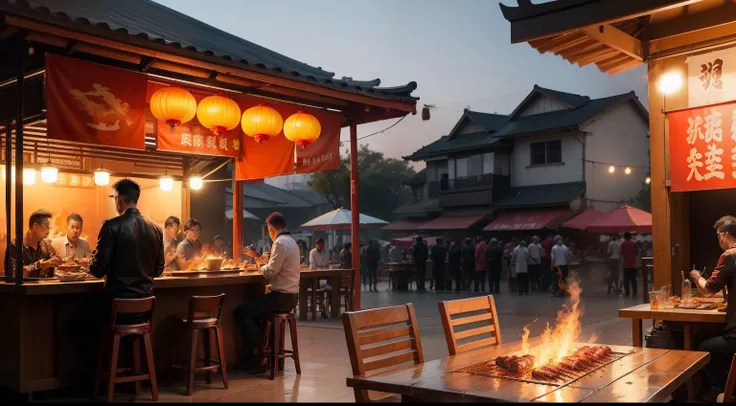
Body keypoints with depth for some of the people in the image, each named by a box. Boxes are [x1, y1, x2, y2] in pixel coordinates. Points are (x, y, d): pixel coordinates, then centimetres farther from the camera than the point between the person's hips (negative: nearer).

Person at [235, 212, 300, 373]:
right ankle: (252, 355, 24)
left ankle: (259, 358, -2)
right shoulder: (290, 241, 16)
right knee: (251, 309, 25)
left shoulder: (280, 243, -16)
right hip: (289, 296, 11)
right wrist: (256, 256, 23)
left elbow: (270, 272, -19)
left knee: (240, 312, -6)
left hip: (282, 297, -10)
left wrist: (261, 265, 1)